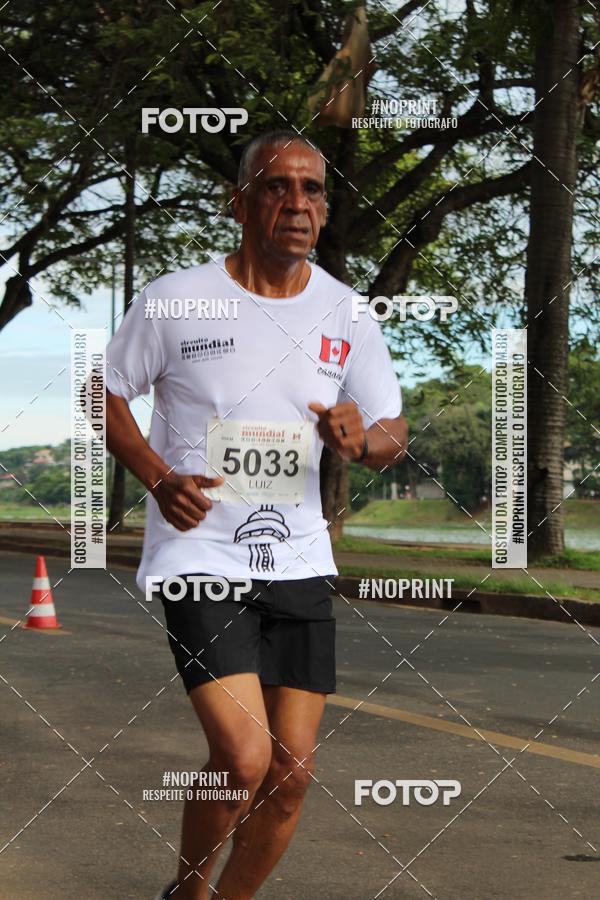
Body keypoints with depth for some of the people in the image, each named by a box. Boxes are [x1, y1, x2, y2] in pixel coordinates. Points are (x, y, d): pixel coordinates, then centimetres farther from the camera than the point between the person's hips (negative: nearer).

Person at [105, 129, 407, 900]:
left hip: (298, 563, 4)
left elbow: (393, 437, 10)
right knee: (244, 757, -18)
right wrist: (159, 478, -10)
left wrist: (361, 437, -14)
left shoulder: (346, 315, 3)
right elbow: (105, 394, 6)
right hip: (198, 556, -4)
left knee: (291, 772, 4)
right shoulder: (175, 300, -6)